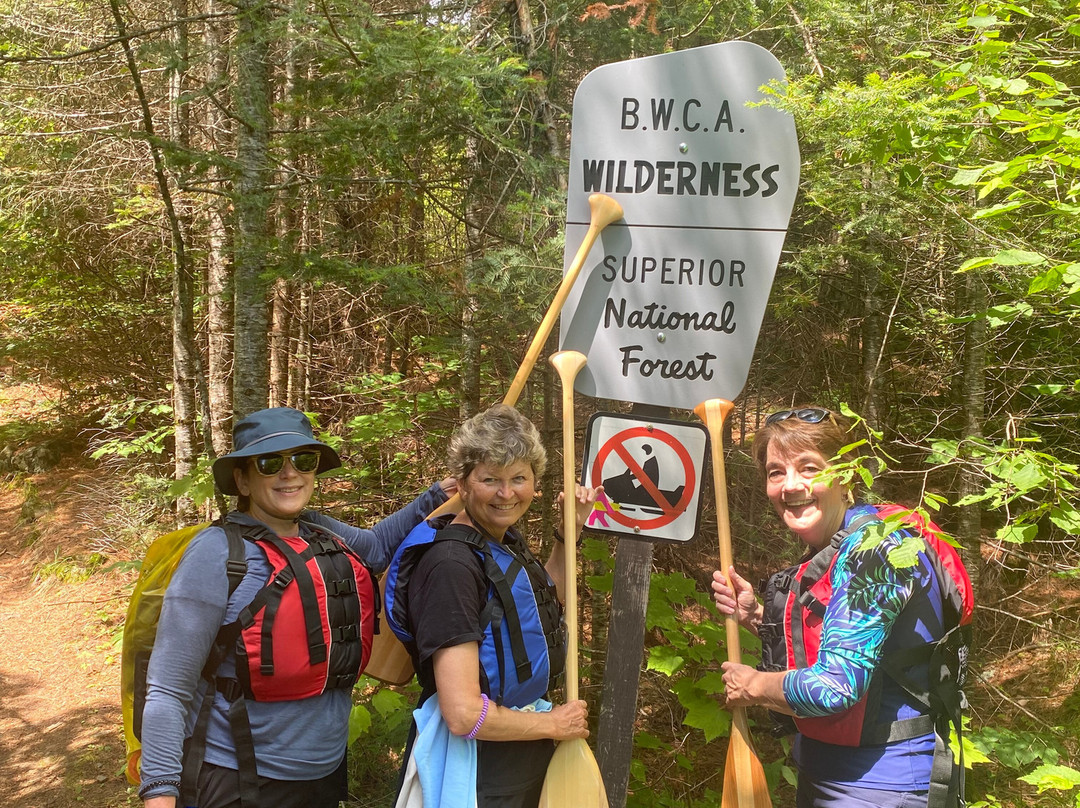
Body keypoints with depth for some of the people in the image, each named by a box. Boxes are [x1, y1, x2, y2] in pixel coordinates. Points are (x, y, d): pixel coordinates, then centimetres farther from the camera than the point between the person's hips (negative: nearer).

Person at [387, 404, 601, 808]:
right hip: (477, 770, -8)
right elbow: (464, 715, -28)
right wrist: (555, 724, -13)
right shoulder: (451, 565, -25)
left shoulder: (505, 540, 2)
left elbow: (544, 606, 23)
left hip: (526, 755, 9)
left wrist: (570, 531, 9)